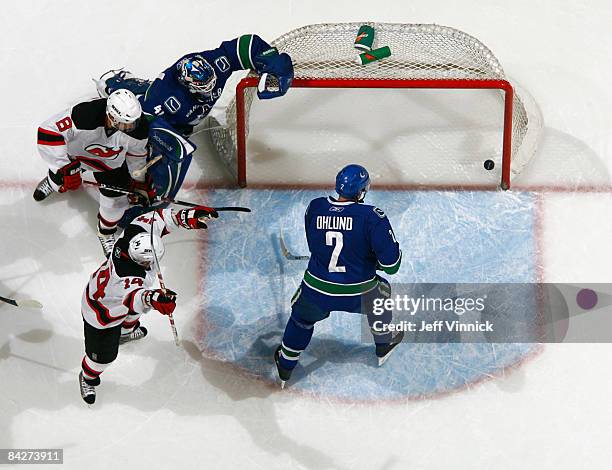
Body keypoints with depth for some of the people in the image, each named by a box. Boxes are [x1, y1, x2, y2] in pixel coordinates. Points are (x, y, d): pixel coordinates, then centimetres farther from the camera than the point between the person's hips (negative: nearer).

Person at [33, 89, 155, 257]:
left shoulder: (138, 128, -31)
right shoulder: (84, 116, -46)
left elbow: (136, 154, -9)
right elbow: (48, 131, -38)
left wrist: (140, 183, 4)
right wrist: (65, 167, -39)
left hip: (111, 162, 2)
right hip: (74, 150, -1)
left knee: (116, 199, -2)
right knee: (66, 180, 23)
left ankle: (106, 232, 31)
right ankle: (53, 182, 64)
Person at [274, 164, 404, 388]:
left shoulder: (314, 208, -6)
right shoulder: (372, 216, -17)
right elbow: (391, 262, -16)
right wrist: (379, 262, 6)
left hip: (316, 293, 2)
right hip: (358, 295, -1)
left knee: (302, 317, 32)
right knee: (381, 291, 32)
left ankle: (285, 367, 43)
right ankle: (384, 346, 49)